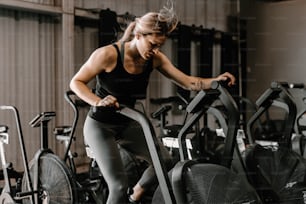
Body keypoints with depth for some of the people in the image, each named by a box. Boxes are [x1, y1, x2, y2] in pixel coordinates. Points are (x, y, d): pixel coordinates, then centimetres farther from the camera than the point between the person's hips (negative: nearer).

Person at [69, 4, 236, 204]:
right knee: (119, 185, -14)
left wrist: (216, 80, -26)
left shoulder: (155, 59, -8)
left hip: (128, 124, 5)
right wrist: (99, 102, -30)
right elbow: (76, 82, -13)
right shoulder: (108, 54, -21)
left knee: (165, 162, -7)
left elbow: (187, 81, -10)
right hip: (100, 126, -5)